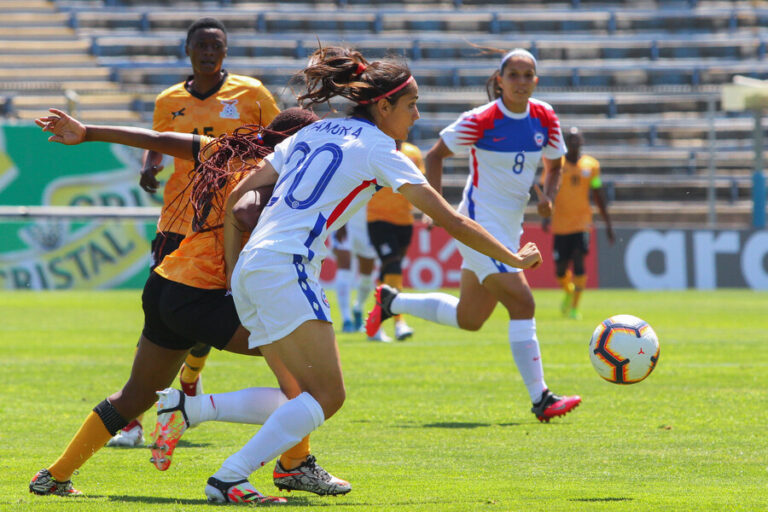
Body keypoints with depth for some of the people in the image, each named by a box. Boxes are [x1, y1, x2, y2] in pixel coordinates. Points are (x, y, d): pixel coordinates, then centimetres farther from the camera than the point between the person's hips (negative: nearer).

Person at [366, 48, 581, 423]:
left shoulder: (545, 119, 0)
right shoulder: (481, 121, -15)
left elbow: (553, 166, 15)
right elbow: (435, 155, -5)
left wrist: (547, 196, -6)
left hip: (510, 229, 8)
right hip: (481, 224, -7)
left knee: (468, 319, 17)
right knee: (521, 303, -17)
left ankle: (391, 301, 36)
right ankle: (540, 399, -15)